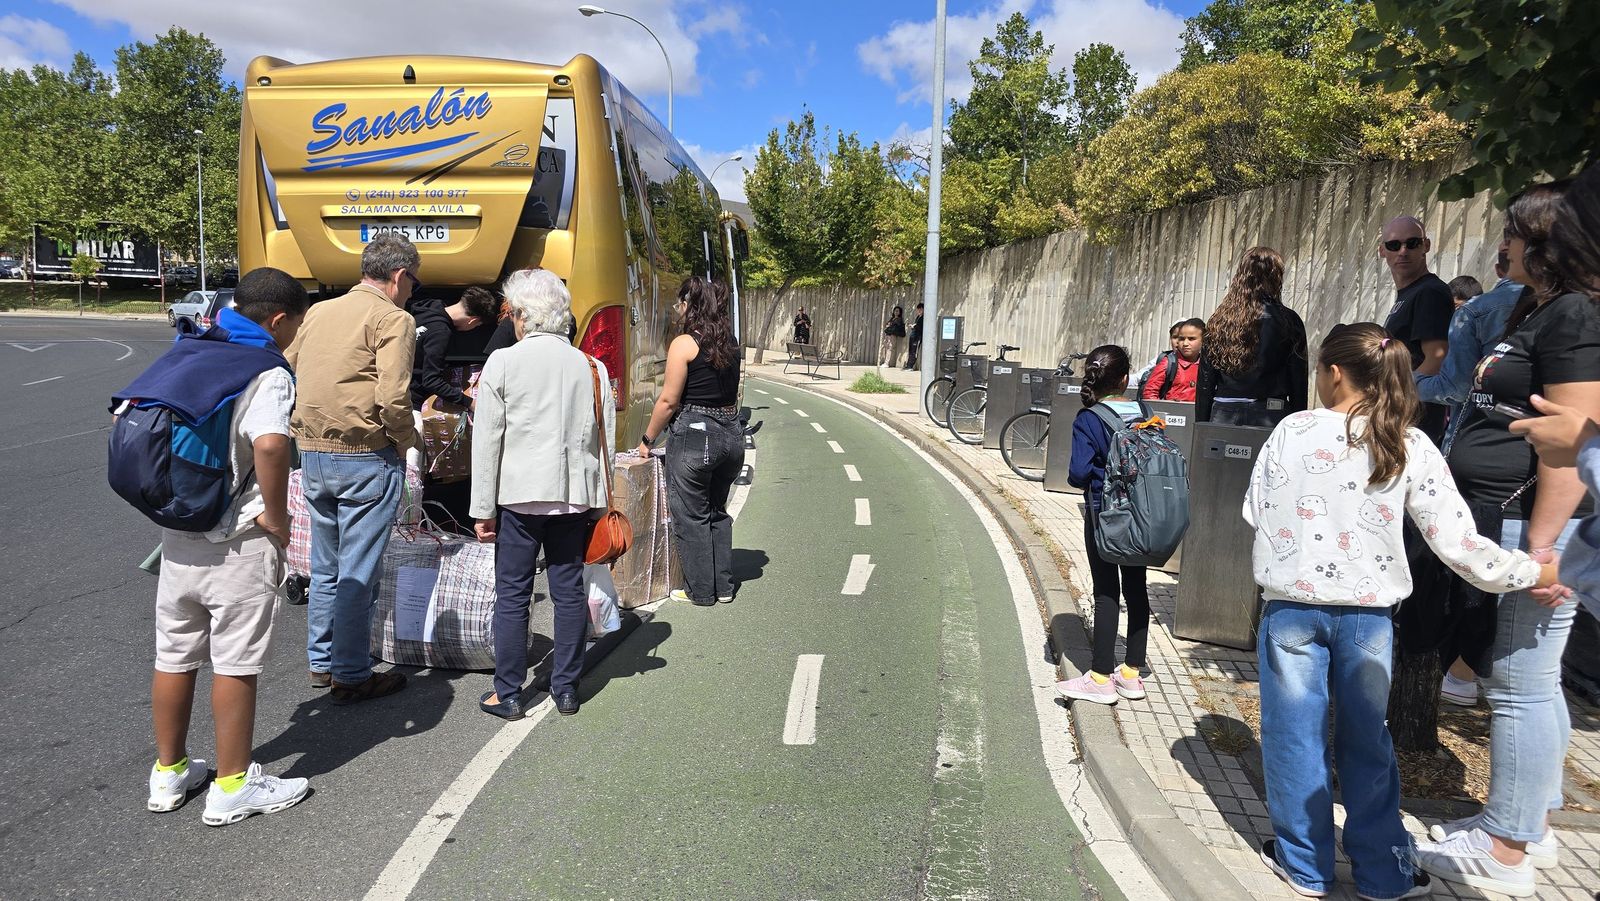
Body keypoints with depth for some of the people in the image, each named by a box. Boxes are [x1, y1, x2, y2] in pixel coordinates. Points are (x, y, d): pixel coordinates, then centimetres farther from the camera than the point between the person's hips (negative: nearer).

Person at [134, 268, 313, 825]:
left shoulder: (187, 356, 8)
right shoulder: (267, 372, -15)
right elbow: (270, 444, -33)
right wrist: (276, 518, -19)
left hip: (177, 534, 7)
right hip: (238, 543, -7)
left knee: (174, 658, 17)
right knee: (235, 665, 4)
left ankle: (169, 773, 33)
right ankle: (232, 787, 16)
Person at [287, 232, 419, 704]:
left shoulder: (318, 312, 12)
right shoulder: (394, 319, -10)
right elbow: (393, 398, -21)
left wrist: (310, 431, 18)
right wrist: (406, 439, -4)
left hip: (312, 454, 7)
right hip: (365, 458, -7)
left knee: (326, 567, 20)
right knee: (358, 572, 2)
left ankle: (321, 661, 33)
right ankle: (351, 676, 12)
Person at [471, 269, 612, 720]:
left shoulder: (502, 363, -5)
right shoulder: (591, 367, 4)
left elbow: (487, 441, -5)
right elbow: (604, 440, 6)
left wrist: (483, 508, 0)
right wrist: (596, 504, 12)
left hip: (519, 495, -3)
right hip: (573, 496, 3)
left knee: (512, 595, 7)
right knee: (569, 591, 10)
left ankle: (509, 694, 15)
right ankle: (566, 689, 20)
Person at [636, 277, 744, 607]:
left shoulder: (685, 344, -10)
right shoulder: (730, 344, 8)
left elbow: (669, 401, -10)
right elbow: (732, 394, 9)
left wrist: (647, 439, 0)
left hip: (693, 436, -7)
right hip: (732, 434, 7)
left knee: (691, 517, 7)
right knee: (717, 512, 19)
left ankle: (700, 591, 16)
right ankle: (723, 587, 25)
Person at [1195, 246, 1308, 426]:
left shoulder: (1218, 321, 4)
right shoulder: (1288, 321, -3)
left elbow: (1204, 383, 5)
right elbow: (1299, 383, -1)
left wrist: (1201, 427, 11)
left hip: (1224, 413, 3)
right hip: (1269, 416, -2)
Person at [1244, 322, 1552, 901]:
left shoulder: (1291, 431, -7)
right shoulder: (1411, 446, -4)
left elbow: (1255, 512, -1)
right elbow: (1455, 540, -6)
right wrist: (1531, 572, 9)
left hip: (1292, 605, -2)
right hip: (1368, 611, 2)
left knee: (1295, 734, 10)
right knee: (1367, 740, 16)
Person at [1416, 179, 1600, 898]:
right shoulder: (1534, 312, 18)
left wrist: (1541, 545, -24)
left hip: (1535, 522, -10)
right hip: (1502, 519, 10)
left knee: (1519, 686, -3)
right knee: (1527, 682, 17)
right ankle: (1530, 825, 30)